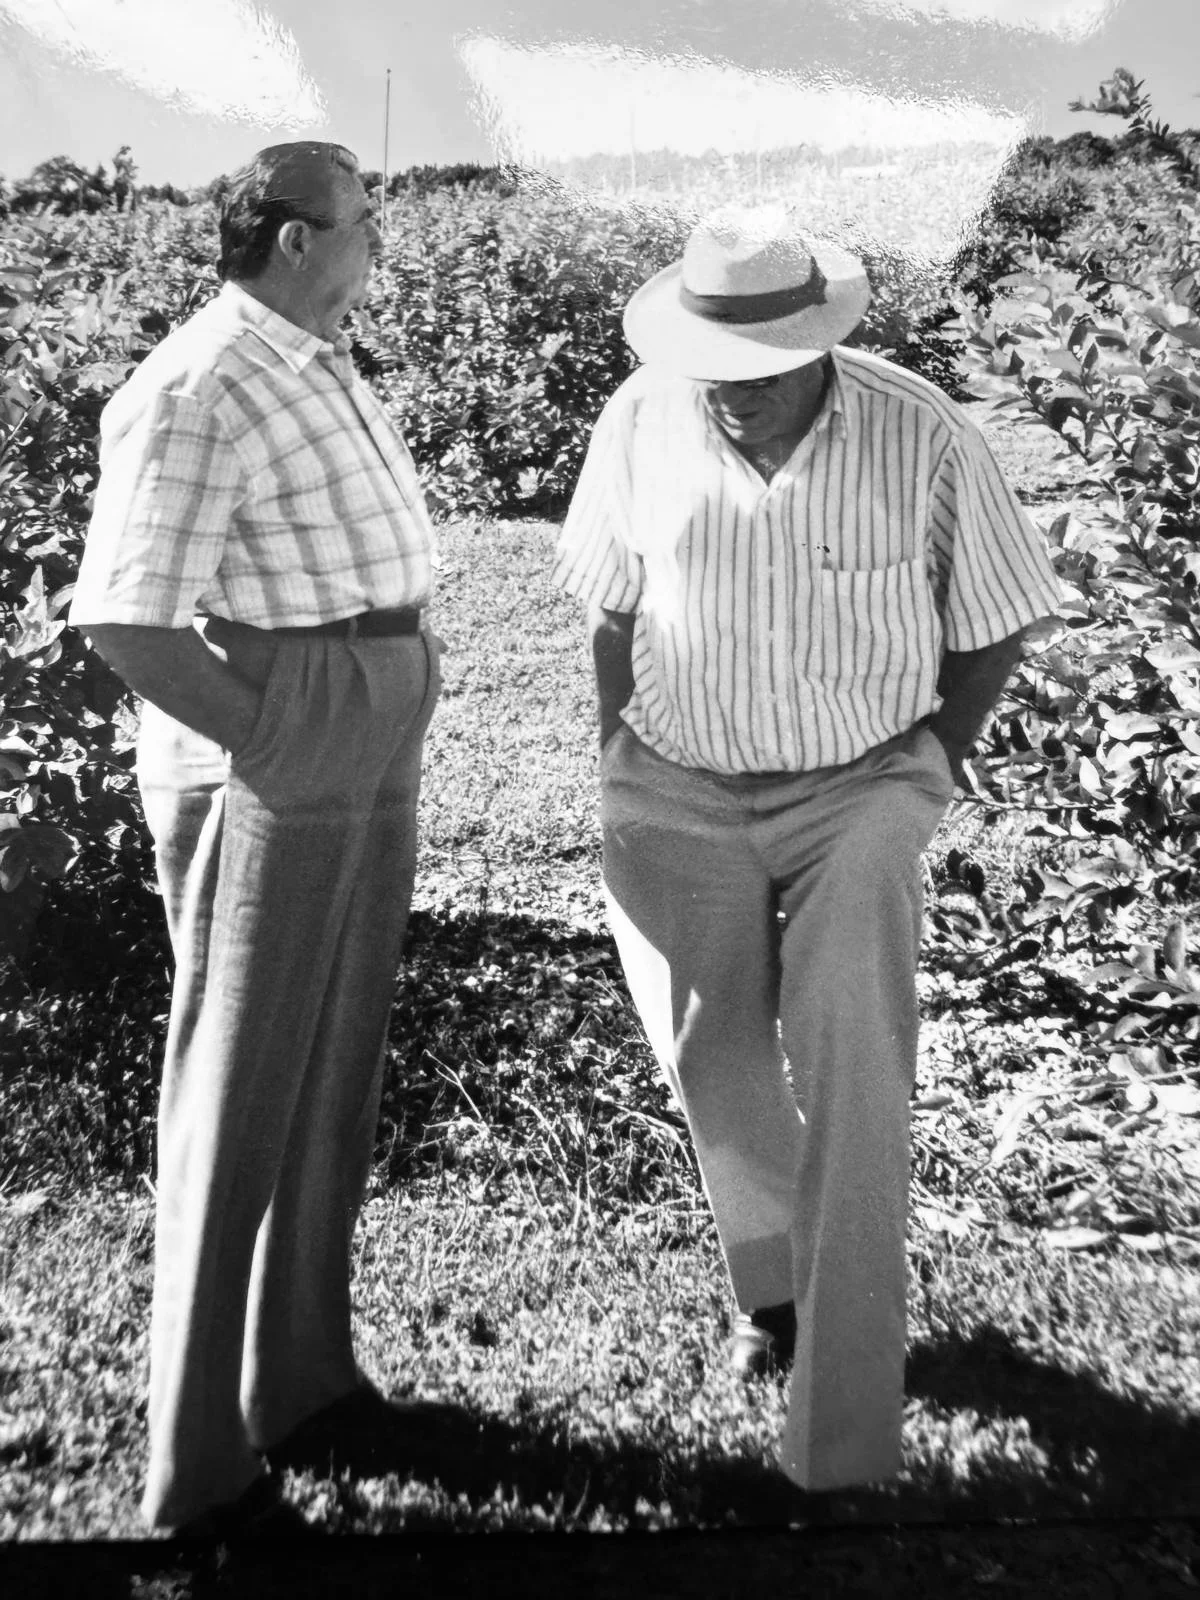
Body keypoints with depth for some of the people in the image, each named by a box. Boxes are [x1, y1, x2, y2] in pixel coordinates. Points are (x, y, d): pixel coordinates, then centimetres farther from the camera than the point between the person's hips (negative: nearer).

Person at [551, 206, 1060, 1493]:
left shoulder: (921, 436, -12)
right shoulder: (642, 421, -5)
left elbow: (997, 620, 2)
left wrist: (928, 770, -1)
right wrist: (621, 777, 5)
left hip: (858, 792, -2)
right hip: (679, 794, 3)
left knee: (853, 1082, -9)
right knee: (706, 1053, 0)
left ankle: (844, 1447, 3)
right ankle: (773, 1275, 32)